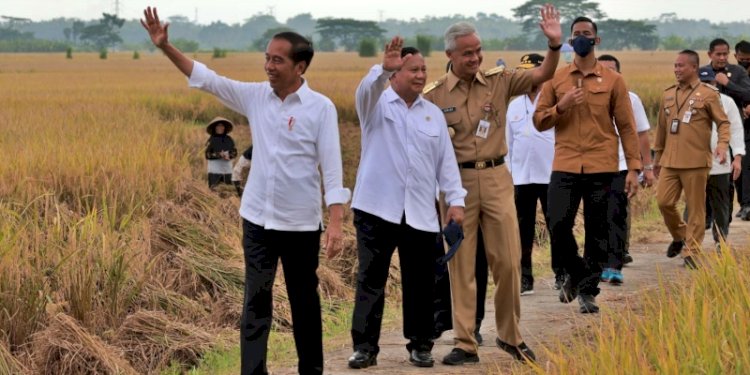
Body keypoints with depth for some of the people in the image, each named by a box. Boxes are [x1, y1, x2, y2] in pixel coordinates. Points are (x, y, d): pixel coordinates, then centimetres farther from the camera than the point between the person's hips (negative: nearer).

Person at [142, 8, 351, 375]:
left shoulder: (321, 108, -9)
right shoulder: (255, 96, 2)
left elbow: (331, 168, -12)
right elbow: (206, 78, 3)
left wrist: (335, 223, -17)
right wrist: (165, 46, -7)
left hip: (301, 222, -3)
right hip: (258, 219, 3)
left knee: (304, 300, 10)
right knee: (256, 300, 3)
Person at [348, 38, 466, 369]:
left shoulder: (433, 114, 13)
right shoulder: (377, 104, 2)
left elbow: (446, 161, 11)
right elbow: (366, 90, -23)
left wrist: (456, 200, 2)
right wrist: (383, 68, -43)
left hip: (421, 213, 3)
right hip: (377, 208, -3)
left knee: (420, 282, 6)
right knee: (371, 279, -1)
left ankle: (420, 345, 16)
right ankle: (365, 346, 4)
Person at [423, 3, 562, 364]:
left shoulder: (498, 80, 3)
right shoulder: (434, 94, -1)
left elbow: (542, 75, -5)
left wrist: (554, 44, -20)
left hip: (496, 178, 1)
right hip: (456, 181, -1)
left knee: (507, 261, 4)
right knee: (461, 265, 3)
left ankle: (509, 335, 21)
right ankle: (465, 344, 10)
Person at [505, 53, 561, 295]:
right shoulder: (514, 106, 10)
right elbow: (509, 143, 14)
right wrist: (507, 174, 11)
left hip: (550, 176, -4)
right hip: (521, 177, 4)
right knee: (524, 230, 6)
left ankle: (561, 274, 14)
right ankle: (525, 278, 12)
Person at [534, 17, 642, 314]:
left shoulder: (613, 80, 5)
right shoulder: (555, 79, 9)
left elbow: (626, 126, 5)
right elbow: (539, 121, 8)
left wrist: (633, 167, -2)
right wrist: (561, 106, -11)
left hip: (602, 169, -1)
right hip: (565, 167, 1)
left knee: (598, 232, 2)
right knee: (558, 225, -9)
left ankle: (588, 291, 15)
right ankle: (574, 273, 17)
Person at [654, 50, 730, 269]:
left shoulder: (708, 94, -3)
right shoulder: (668, 95, 13)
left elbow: (723, 122, -3)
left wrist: (722, 145, -20)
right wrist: (657, 157, 20)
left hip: (696, 162, -5)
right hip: (670, 161, 5)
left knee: (696, 208, 0)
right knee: (664, 202, 1)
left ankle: (692, 252, 7)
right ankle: (679, 236, 27)